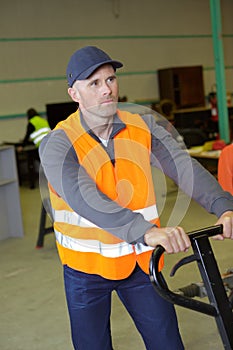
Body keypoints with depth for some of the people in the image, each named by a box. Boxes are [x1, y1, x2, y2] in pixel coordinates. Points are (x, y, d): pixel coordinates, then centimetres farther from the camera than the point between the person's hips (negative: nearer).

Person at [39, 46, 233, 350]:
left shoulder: (144, 128, -4)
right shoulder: (58, 144, -16)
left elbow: (184, 166, -18)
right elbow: (83, 198, -32)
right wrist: (147, 231, -46)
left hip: (141, 261, 3)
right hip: (86, 267, -2)